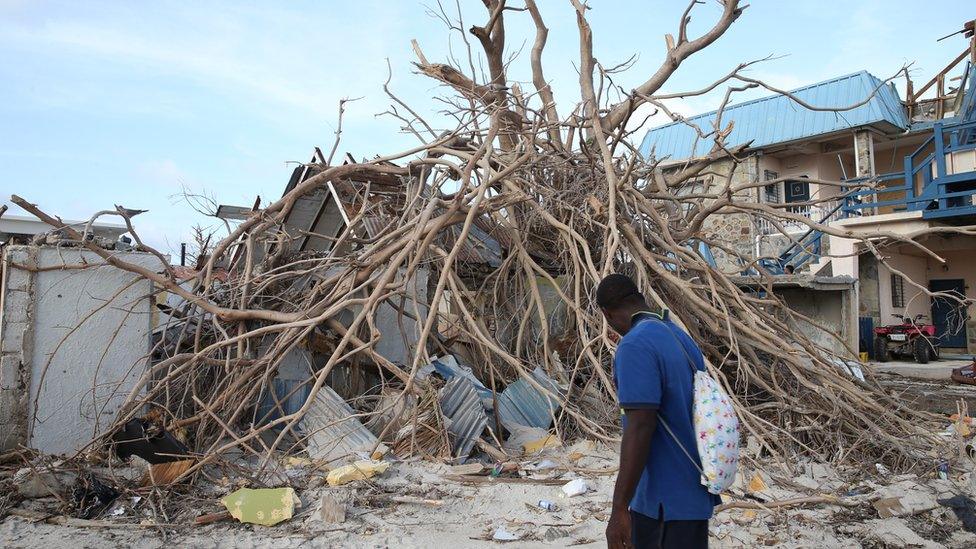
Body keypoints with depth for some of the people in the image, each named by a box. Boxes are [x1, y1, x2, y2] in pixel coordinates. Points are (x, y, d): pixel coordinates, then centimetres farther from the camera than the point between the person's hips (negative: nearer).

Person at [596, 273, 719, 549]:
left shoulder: (635, 346, -20)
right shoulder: (682, 337, 8)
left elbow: (639, 428, -26)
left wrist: (619, 508, -22)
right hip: (689, 488, 9)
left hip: (669, 499, -9)